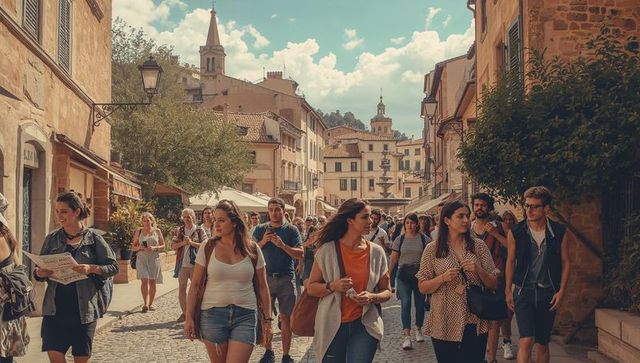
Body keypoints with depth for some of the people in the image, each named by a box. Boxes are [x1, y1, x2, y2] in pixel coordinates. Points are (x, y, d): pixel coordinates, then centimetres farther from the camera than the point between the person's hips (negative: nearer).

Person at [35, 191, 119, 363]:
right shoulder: (52, 238, 7)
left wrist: (92, 268, -19)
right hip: (55, 307, 2)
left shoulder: (93, 238, -1)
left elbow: (113, 267, -2)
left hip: (83, 308, -2)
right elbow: (39, 269, 13)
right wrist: (39, 273, -10)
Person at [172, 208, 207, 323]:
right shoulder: (178, 231, 9)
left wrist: (191, 242, -16)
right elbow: (173, 246, 5)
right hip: (182, 264, 3)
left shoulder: (200, 231, 1)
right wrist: (182, 243, -12)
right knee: (181, 288, 5)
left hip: (195, 264, -3)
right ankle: (184, 312, 14)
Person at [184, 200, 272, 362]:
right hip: (212, 315, 1)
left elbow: (262, 287, 7)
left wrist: (267, 318, 7)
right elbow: (195, 285, 3)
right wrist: (189, 317, -1)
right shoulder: (208, 247, 1)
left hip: (245, 316, -1)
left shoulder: (252, 249, 1)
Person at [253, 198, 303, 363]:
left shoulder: (291, 230, 2)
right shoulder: (260, 229, 7)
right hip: (266, 278, 2)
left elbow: (300, 254, -5)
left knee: (286, 318, 2)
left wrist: (282, 245, -17)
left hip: (286, 278, -1)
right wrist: (263, 242, -11)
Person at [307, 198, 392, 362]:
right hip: (332, 325, -1)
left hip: (365, 325, 1)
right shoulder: (327, 250, -6)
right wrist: (332, 286, -19)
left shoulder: (376, 252, 0)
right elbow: (312, 288, 0)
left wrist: (372, 297, -14)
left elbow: (387, 292, 7)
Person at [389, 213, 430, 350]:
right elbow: (393, 258, 5)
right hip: (404, 274, 0)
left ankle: (418, 329, 31)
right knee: (405, 303, -10)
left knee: (420, 303, 9)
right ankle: (407, 336, -12)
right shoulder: (399, 239, 5)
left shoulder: (424, 239, 1)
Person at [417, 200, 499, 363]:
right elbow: (422, 288, 1)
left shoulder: (478, 246, 5)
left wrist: (479, 271, -12)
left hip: (474, 324, 1)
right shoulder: (432, 249, 1)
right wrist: (443, 278, -16)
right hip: (444, 324, -1)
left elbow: (493, 284, 7)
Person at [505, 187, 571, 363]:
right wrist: (508, 291, 5)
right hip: (523, 291, -1)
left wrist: (561, 291, -2)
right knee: (526, 340, -14)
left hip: (548, 293, 1)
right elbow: (511, 261, 6)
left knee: (542, 343, 11)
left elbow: (565, 262, 4)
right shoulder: (516, 232, -4)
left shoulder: (560, 232, -3)